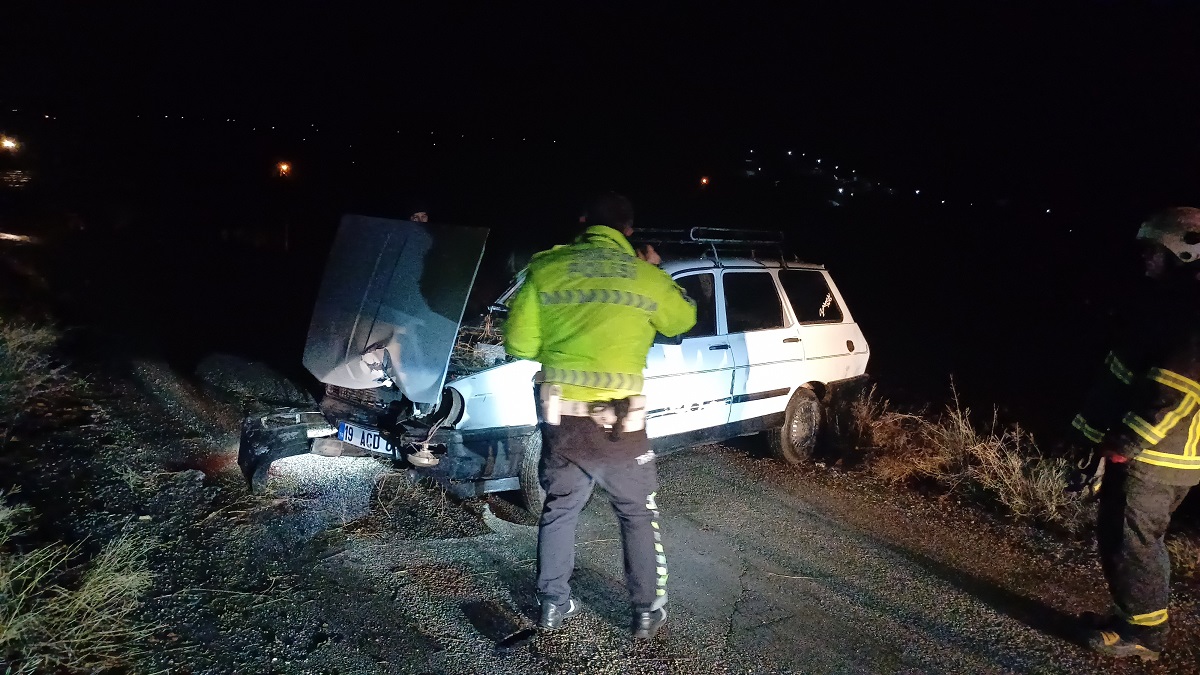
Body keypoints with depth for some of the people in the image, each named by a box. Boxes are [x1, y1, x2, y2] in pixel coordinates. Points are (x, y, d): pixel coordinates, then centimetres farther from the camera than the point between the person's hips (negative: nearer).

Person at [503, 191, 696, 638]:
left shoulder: (546, 267, 1)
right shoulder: (644, 276, -1)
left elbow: (518, 343, 1)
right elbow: (683, 320, 18)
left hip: (561, 418, 2)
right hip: (619, 423, -1)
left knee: (559, 510, 21)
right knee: (639, 516, 17)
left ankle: (553, 605, 30)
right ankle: (648, 612, 26)